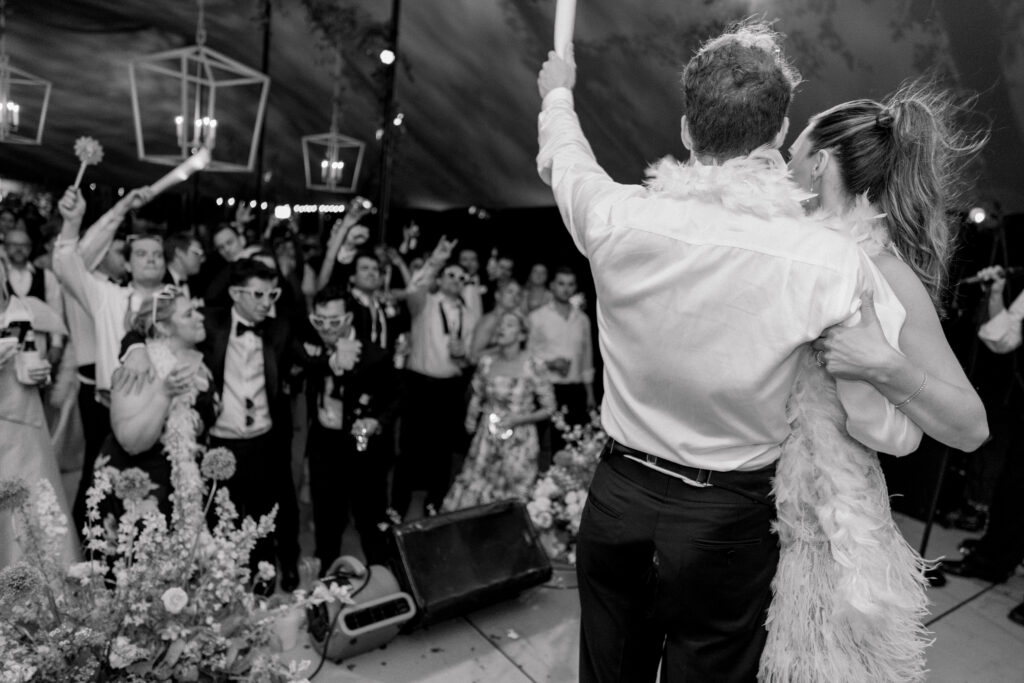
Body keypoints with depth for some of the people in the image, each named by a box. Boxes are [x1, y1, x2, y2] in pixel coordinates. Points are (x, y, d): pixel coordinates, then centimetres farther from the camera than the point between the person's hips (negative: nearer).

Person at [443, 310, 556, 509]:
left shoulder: (534, 367, -10)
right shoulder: (486, 362, 1)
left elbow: (548, 409, -3)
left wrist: (517, 419, -14)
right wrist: (471, 421, -2)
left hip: (519, 442, -3)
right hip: (486, 439, 3)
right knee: (471, 493, 5)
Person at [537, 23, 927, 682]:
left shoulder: (618, 218, -16)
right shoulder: (832, 263, -20)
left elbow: (564, 158, 8)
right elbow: (894, 434, -11)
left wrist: (558, 93, 30)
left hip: (617, 497, 3)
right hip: (729, 524, -2)